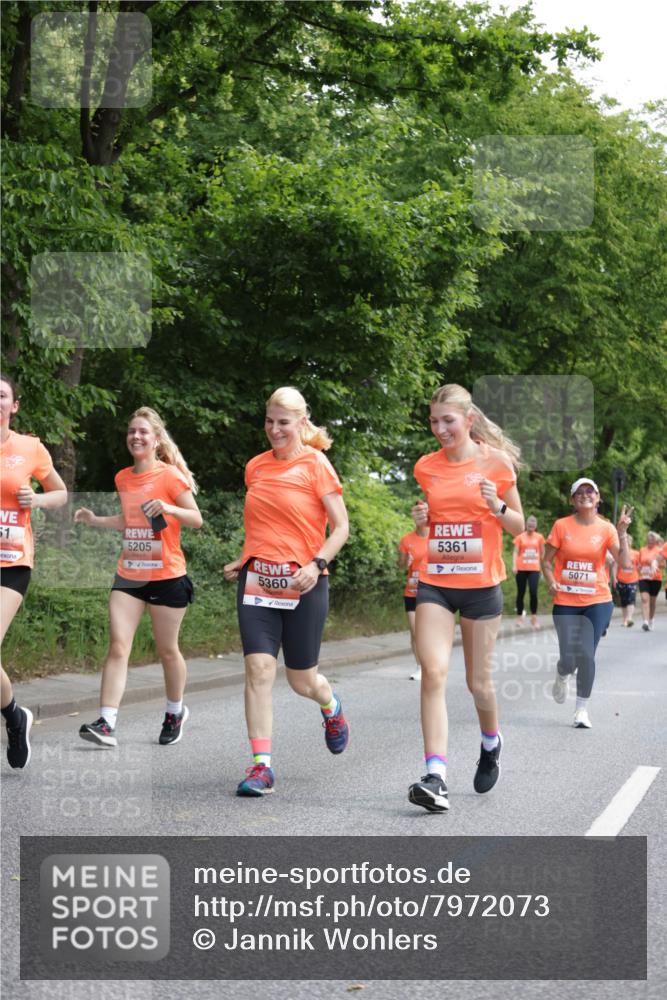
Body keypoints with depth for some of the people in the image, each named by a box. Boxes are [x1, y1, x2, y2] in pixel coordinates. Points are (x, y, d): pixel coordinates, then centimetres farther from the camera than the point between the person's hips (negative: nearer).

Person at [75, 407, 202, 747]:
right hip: (129, 575, 5)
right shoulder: (123, 478, 9)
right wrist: (94, 520, 10)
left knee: (167, 650, 8)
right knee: (118, 646, -8)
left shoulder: (170, 476, -9)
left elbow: (196, 519, -8)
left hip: (166, 576, -5)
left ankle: (175, 712, 31)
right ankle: (107, 723, -13)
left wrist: (168, 508, -25)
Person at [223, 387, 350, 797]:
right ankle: (262, 765, -6)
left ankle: (332, 708, 42)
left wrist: (317, 564, -19)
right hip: (257, 580, 3)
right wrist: (245, 559, 12)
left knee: (302, 680, 6)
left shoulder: (315, 463, -5)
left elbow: (341, 527, -6)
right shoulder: (256, 466, 9)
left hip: (303, 584, -3)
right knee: (259, 669, -10)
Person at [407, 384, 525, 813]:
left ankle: (491, 742, 40)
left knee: (479, 681, 7)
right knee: (434, 672, -15)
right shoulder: (427, 466, 5)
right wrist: (421, 520, -4)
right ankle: (436, 776, -20)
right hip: (435, 584, 2)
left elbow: (518, 526, 3)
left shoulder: (496, 462, -4)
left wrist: (497, 506, -17)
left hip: (481, 585, -2)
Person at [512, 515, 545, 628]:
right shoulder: (520, 537, 1)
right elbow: (515, 552, -2)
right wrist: (514, 566, -14)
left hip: (534, 569, 0)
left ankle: (534, 617, -1)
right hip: (521, 569, 0)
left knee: (533, 592, -12)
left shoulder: (539, 537, 6)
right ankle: (519, 617, 16)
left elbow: (542, 553, 14)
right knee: (521, 593, 6)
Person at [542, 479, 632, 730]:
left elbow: (625, 563, -9)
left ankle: (582, 709, 12)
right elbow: (547, 561, 4)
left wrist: (622, 533, -19)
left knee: (586, 656, -6)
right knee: (569, 658, -5)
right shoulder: (562, 526, -2)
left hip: (597, 601, 0)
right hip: (566, 602, 0)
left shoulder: (606, 528, -1)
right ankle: (561, 676, 34)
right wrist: (551, 582, -13)